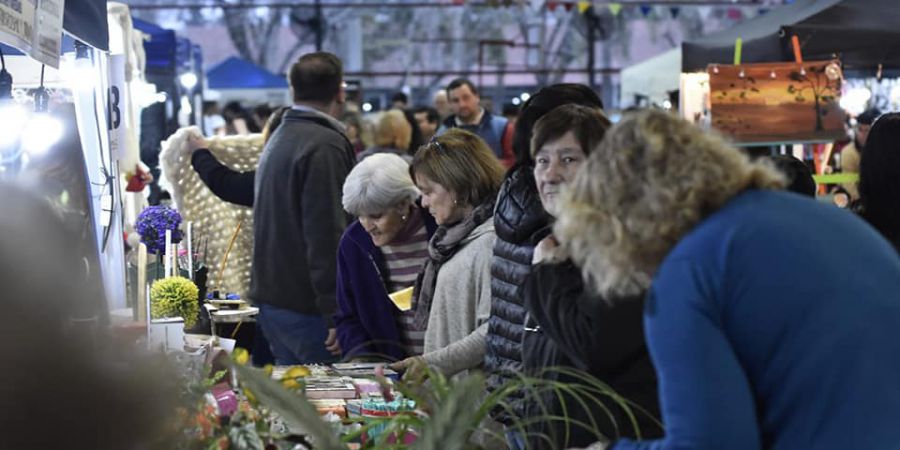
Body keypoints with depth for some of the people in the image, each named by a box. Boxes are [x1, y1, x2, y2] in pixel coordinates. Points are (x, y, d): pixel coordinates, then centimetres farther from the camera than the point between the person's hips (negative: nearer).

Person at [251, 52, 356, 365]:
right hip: (307, 305, -10)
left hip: (271, 300, 10)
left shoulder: (279, 138, 17)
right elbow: (326, 233, -20)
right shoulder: (325, 145, -15)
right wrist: (337, 314, -20)